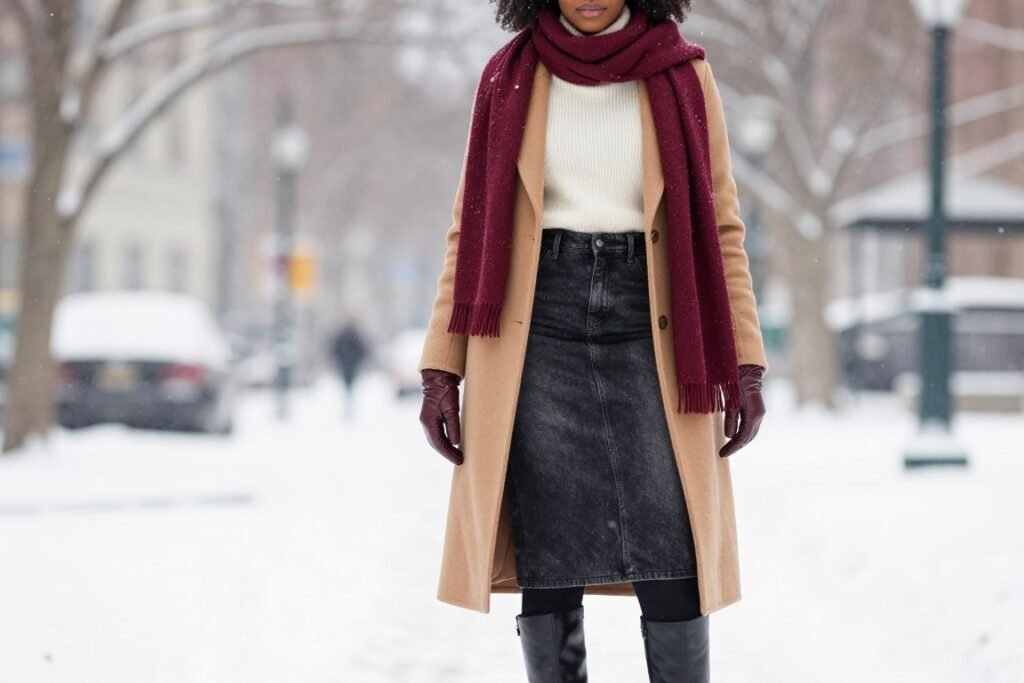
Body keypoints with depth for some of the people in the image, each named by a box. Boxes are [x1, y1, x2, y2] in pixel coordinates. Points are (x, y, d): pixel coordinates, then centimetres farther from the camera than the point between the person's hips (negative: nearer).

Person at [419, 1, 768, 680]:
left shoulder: (682, 76, 6)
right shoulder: (512, 78, 7)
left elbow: (720, 226, 7)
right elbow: (472, 229, 9)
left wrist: (745, 366, -1)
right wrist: (441, 370, 1)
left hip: (649, 326, 0)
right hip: (539, 327, 1)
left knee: (672, 567, -10)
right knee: (546, 571, -3)